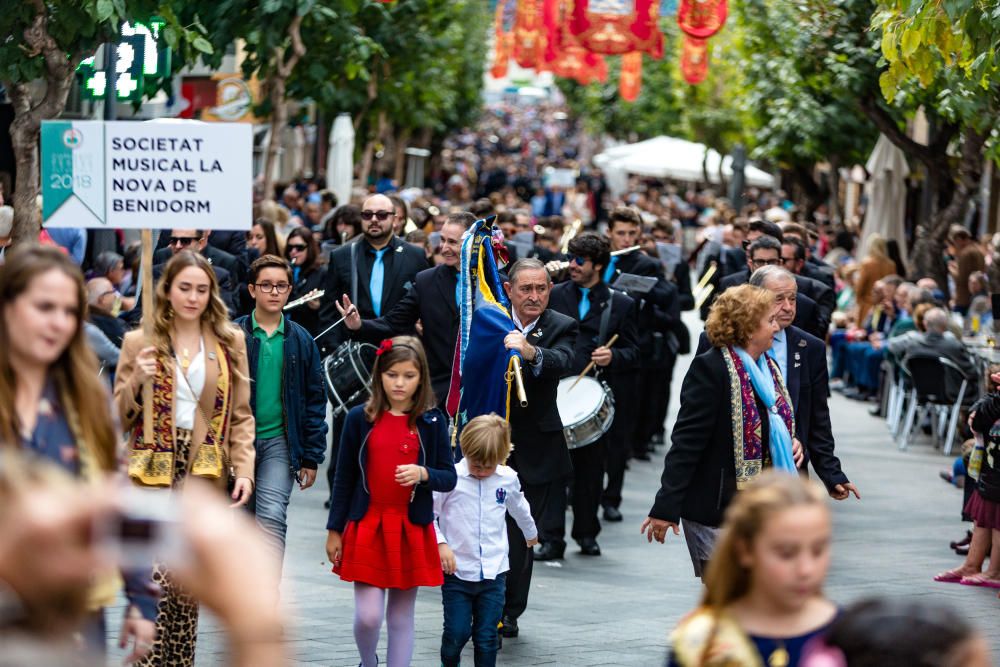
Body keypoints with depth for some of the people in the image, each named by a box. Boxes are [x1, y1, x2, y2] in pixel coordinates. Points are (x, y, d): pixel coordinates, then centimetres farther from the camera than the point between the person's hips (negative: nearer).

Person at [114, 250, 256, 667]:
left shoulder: (229, 342, 9)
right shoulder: (139, 342, 5)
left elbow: (240, 415, 10)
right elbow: (119, 417, 7)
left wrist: (244, 469, -2)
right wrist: (138, 382, -11)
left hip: (204, 476, 2)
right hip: (154, 475, -2)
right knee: (159, 577, -14)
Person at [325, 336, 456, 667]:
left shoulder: (432, 421, 0)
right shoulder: (359, 419, 0)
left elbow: (449, 477, 2)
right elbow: (344, 479, 5)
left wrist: (423, 474, -19)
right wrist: (334, 530, 5)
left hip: (412, 531, 1)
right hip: (367, 528, -1)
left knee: (401, 617, 7)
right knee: (368, 615, -7)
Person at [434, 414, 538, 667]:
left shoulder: (508, 479, 2)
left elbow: (519, 508, 24)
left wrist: (531, 533, 41)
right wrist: (440, 544, -13)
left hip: (494, 572, 2)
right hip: (457, 571, -2)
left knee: (487, 637, 2)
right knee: (457, 632, -2)